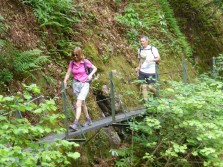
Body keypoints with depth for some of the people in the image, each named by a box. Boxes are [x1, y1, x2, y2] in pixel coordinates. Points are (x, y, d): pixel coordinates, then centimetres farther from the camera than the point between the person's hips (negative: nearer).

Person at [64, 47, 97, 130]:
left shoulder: (85, 62, -7)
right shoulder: (72, 63, 0)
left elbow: (95, 68, 5)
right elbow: (68, 74, -2)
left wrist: (90, 75, -13)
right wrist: (65, 82, -17)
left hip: (84, 84, -4)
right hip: (76, 84, 4)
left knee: (78, 104, -18)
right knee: (82, 103, 15)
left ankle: (76, 123, -25)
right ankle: (88, 120, 32)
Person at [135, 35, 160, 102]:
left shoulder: (153, 49, -7)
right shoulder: (140, 50, 9)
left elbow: (158, 58, -7)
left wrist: (152, 59, -25)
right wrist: (138, 67, 7)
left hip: (151, 72, -4)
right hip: (142, 72, 5)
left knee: (150, 87, -3)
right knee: (143, 86, 1)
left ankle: (157, 94, 27)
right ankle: (146, 101, 8)